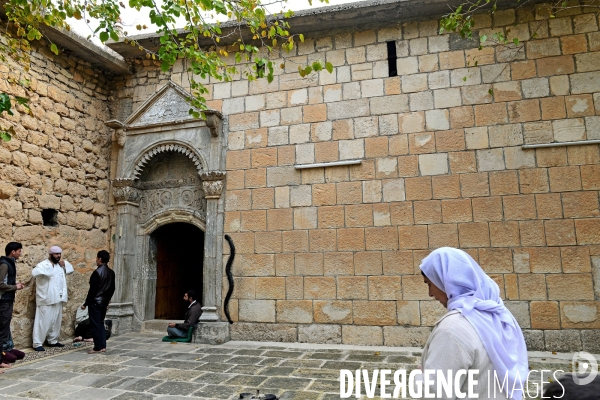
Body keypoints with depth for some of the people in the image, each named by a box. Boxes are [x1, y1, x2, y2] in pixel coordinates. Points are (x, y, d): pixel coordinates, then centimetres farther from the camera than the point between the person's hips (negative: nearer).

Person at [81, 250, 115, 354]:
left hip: (95, 303, -7)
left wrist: (85, 304, -9)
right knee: (101, 324, 15)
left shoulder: (97, 272, -16)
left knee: (95, 325, 1)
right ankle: (103, 346, 16)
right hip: (104, 303, 7)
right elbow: (112, 289, 13)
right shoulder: (111, 272, 6)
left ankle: (98, 347, 6)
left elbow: (92, 290, -16)